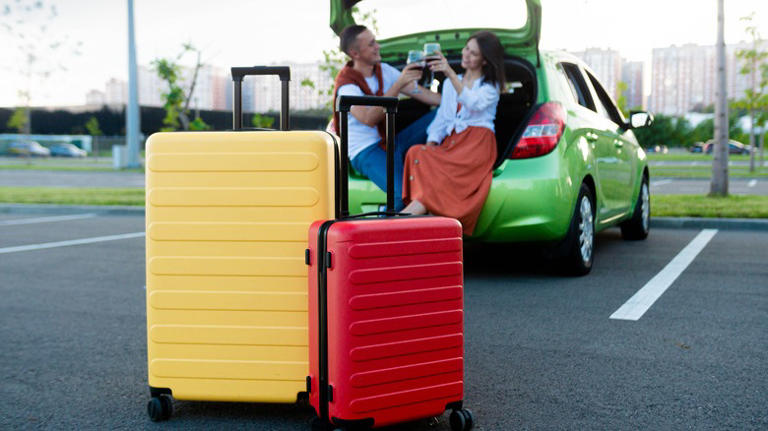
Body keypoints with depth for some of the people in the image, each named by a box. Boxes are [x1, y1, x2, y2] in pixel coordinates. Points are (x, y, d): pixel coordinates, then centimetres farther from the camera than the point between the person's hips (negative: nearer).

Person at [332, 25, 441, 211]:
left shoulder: (384, 70, 7)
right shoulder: (346, 84, -16)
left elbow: (418, 92, 9)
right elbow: (369, 119, -32)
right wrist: (399, 84, -32)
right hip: (366, 152, -8)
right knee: (403, 195, -32)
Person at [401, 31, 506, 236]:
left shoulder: (491, 86, 12)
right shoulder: (450, 83, 29)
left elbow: (474, 103, -12)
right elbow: (442, 117, 20)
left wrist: (450, 74, -24)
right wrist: (431, 142, 0)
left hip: (477, 142, -5)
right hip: (451, 141, 5)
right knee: (417, 152, -30)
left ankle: (408, 214, -49)